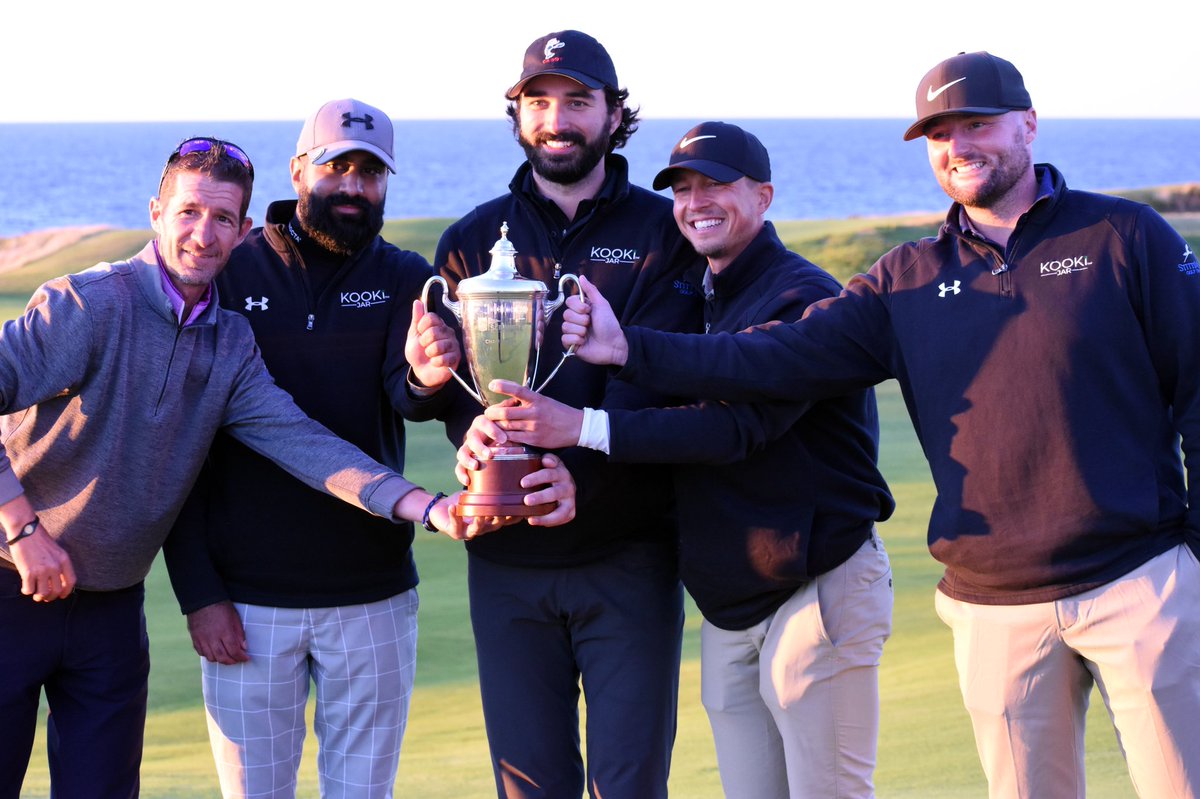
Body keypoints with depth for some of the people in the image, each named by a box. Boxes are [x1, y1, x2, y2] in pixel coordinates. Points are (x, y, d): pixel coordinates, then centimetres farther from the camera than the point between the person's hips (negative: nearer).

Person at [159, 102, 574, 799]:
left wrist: (427, 374, -40)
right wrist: (198, 591, -10)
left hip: (374, 596, 2)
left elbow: (405, 393, -15)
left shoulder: (406, 280, 2)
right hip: (246, 598, -1)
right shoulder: (225, 277, -4)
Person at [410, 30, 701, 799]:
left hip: (628, 551, -2)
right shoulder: (472, 241, 9)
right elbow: (448, 390, 1)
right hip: (507, 558, 2)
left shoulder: (663, 231, 0)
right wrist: (426, 372, -24)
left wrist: (575, 458, -29)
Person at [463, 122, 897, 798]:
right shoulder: (694, 303, 15)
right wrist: (499, 430, -4)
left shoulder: (804, 298, -12)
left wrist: (582, 427, -28)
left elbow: (738, 425, -24)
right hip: (728, 605, 8)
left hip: (818, 589, -8)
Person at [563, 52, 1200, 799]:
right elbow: (776, 359, 1)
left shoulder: (1124, 236, 0)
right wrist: (631, 348, -9)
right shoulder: (908, 281, 9)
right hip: (993, 607, 3)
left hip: (1137, 582, -3)